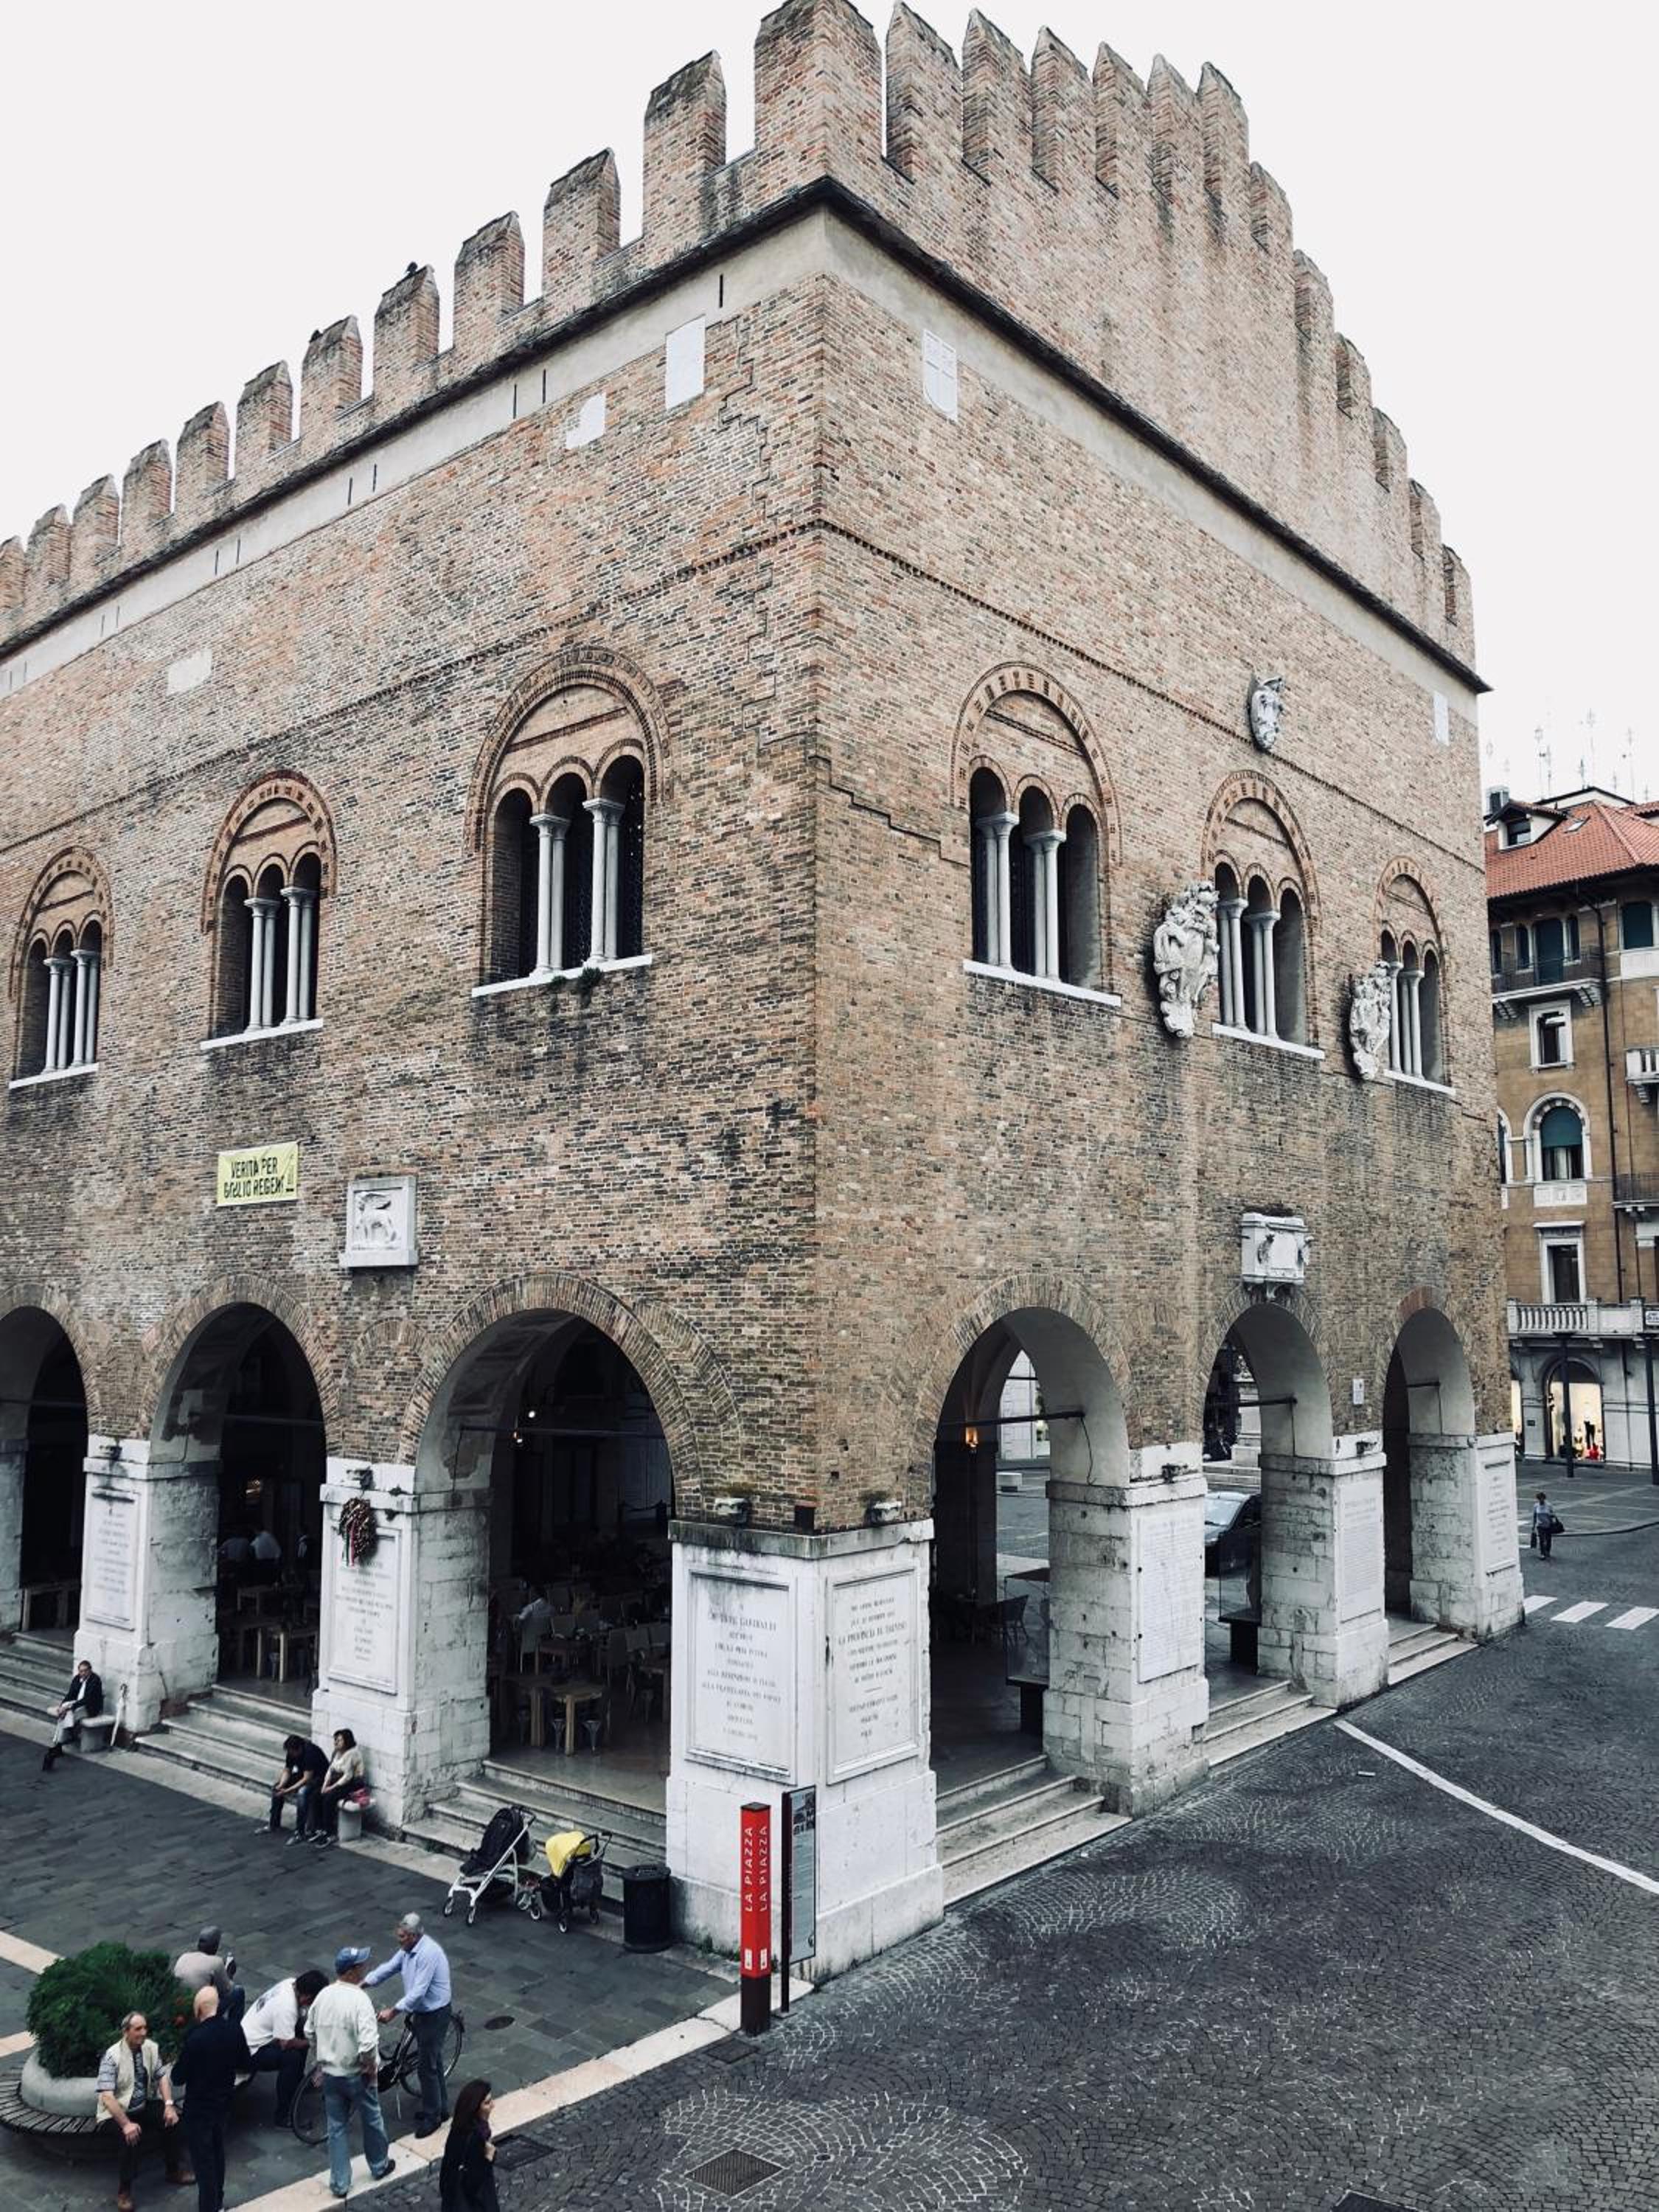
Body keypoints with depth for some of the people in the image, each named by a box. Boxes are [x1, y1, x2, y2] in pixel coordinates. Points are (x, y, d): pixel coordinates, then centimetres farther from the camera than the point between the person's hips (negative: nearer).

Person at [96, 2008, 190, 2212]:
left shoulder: (151, 2048, -4)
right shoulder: (112, 2057, -21)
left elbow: (161, 2077, 2)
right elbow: (106, 2096, -27)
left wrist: (169, 2104, -14)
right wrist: (126, 2124, -35)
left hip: (147, 2104, 5)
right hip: (122, 2110, -5)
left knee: (175, 2120, -18)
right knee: (132, 2137, -31)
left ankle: (174, 2170, 5)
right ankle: (124, 2190, -8)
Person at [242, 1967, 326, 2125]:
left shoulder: (292, 1983, -8)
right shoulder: (286, 2007, -33)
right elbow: (286, 2044, -30)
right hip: (252, 2051, -9)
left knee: (302, 2030, 7)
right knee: (292, 2058, -25)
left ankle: (298, 2081, 24)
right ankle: (284, 2116, -13)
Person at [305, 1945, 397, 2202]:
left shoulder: (323, 1995, -7)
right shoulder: (359, 2000, -28)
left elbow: (309, 2032, 7)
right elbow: (368, 2044, -32)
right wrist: (372, 2067, -13)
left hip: (329, 2073, 5)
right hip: (357, 2075, -5)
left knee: (337, 2127, 18)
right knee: (372, 2120, 19)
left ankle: (340, 2183, 25)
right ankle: (380, 2166, 38)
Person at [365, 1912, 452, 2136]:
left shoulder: (428, 1954, -30)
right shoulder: (409, 1949, 0)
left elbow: (418, 1992, -30)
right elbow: (389, 1967, 8)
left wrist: (393, 2011, -27)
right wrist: (361, 1985, 2)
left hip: (434, 2014, -9)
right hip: (422, 2012, 9)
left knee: (428, 2066, 1)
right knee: (432, 2062, 20)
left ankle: (432, 2116, 16)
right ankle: (441, 2108, 34)